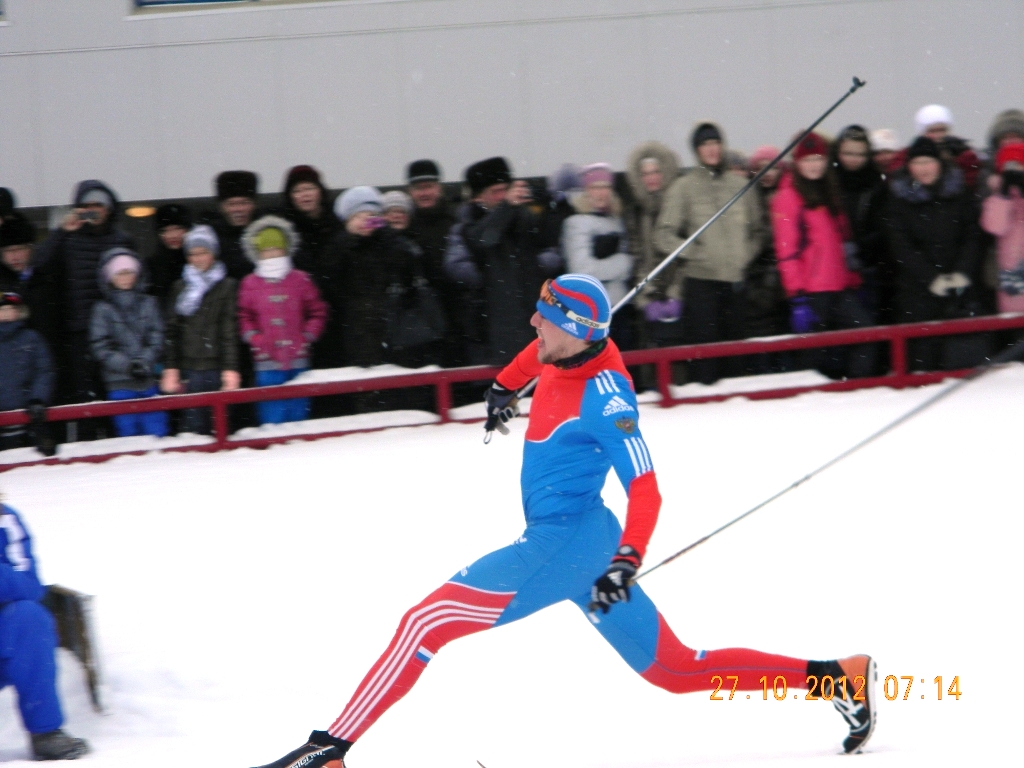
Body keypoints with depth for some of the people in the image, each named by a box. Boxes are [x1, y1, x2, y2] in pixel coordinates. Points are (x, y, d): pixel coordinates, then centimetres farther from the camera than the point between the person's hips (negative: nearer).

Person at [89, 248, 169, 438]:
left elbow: (157, 339, 3)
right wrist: (126, 365, -15)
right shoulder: (103, 309, 3)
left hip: (148, 381, 2)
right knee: (129, 434, -2)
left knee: (157, 434, -1)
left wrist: (144, 362, -13)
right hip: (120, 384, -2)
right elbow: (101, 348, -3)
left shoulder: (148, 303, 10)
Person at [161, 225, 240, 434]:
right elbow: (171, 330, 11)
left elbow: (230, 331, -1)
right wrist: (170, 367, 2)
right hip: (190, 367, 2)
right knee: (193, 422, -3)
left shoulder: (227, 286, 5)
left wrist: (230, 368, -9)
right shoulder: (180, 288, 13)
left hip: (217, 367, -2)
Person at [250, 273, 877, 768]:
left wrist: (627, 563, -37)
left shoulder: (603, 395, -19)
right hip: (567, 541, 10)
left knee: (427, 622, -13)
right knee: (676, 671, 14)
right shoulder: (565, 355, 4)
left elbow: (645, 489, -24)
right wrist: (506, 386, 47)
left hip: (567, 543, -10)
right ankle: (840, 679, 13)